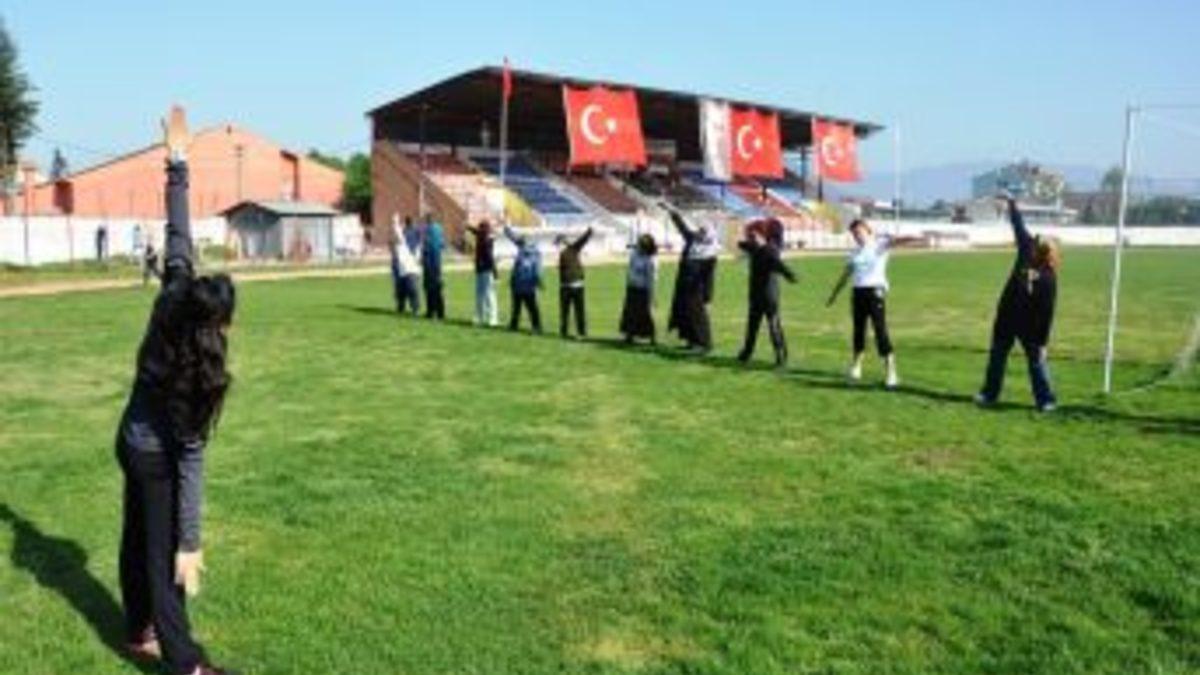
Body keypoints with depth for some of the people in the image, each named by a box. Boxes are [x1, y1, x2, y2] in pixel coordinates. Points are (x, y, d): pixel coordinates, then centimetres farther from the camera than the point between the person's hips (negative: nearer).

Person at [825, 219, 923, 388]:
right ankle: (856, 366, 28)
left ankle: (891, 372, -7)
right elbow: (845, 276, 24)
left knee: (880, 330, -10)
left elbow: (896, 241, -18)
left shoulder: (880, 245, 1)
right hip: (858, 292, 5)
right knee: (859, 329, 10)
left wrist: (914, 238, -36)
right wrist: (834, 295, 27)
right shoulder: (855, 252, 17)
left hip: (875, 290, -5)